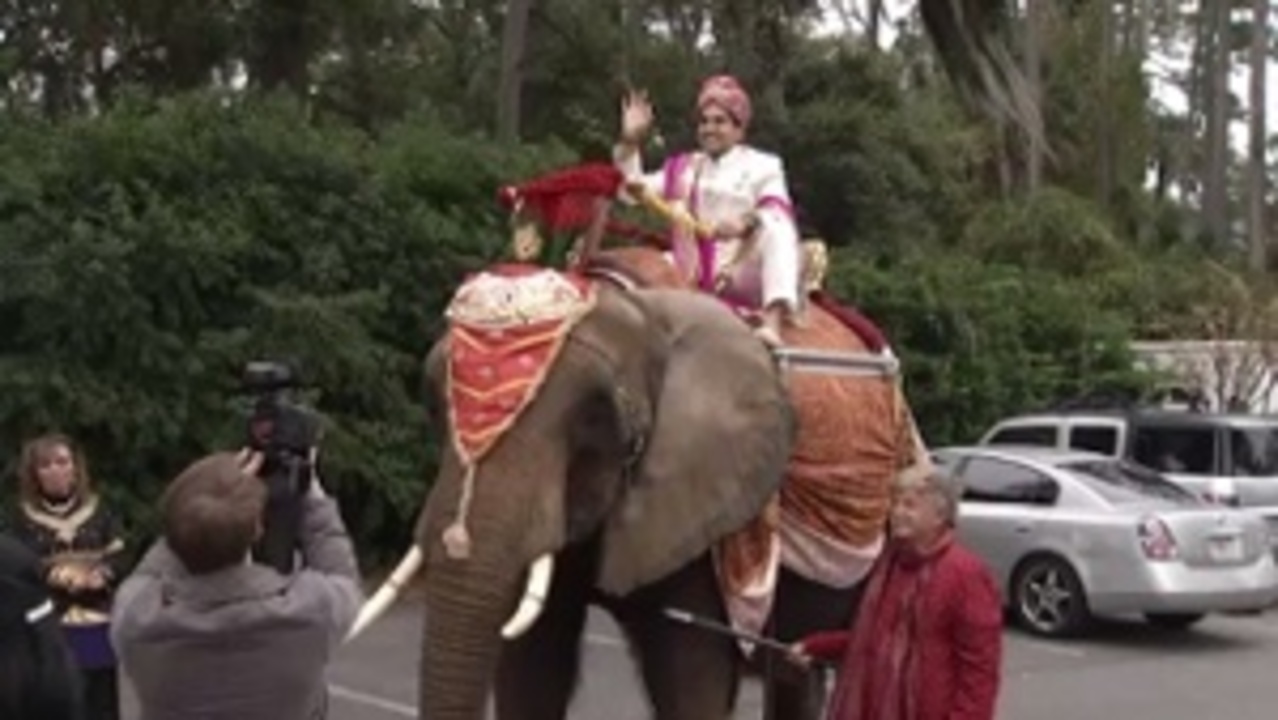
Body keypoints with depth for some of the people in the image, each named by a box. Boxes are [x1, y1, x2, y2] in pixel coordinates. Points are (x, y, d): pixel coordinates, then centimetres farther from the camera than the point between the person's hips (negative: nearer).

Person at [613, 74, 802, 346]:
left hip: (741, 280, -5)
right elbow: (633, 191, 13)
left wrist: (746, 222, -33)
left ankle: (773, 324, -48)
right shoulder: (682, 168, 20)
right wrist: (630, 142, -1)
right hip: (691, 286, 5)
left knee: (776, 233, -32)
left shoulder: (762, 167, 7)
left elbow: (779, 219, -10)